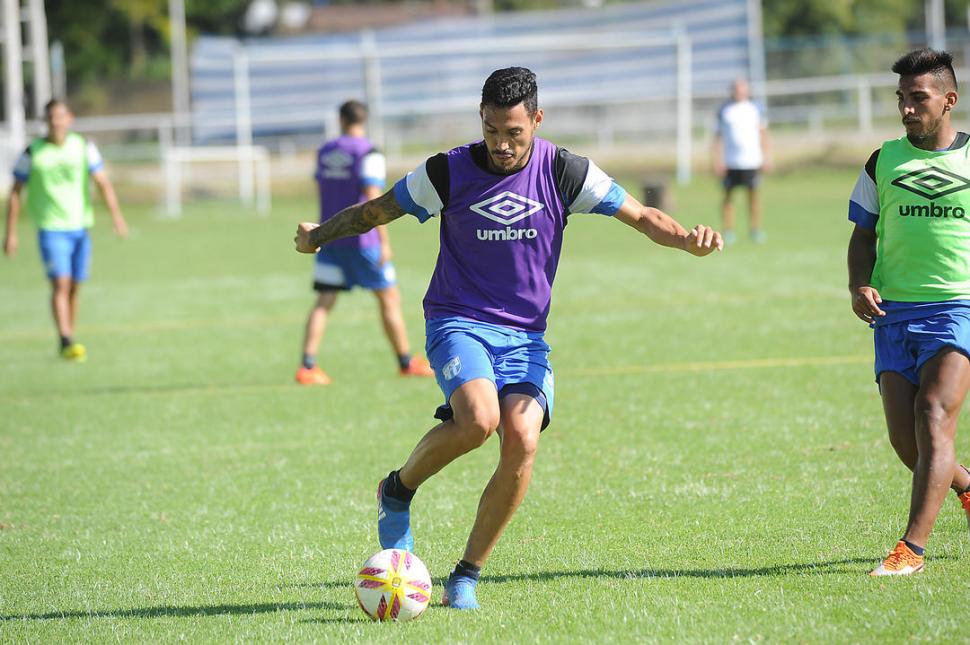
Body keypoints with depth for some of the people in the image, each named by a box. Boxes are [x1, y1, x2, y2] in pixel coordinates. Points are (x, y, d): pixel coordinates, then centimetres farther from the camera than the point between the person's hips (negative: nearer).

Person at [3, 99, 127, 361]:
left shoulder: (84, 147, 3)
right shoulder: (33, 153, -2)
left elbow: (103, 182, -2)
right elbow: (16, 192, 3)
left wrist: (116, 215, -17)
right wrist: (10, 233, 0)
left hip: (80, 227, 3)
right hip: (51, 228, -3)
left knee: (74, 288, 9)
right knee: (61, 283, -17)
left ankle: (67, 344, 20)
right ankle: (66, 342, -24)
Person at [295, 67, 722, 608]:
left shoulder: (563, 172, -3)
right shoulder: (448, 173, -6)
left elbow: (639, 216, -3)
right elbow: (376, 211, 6)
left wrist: (688, 239, -19)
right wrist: (320, 234, -3)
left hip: (526, 334, 2)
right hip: (458, 320, -2)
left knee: (523, 441, -21)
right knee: (479, 419, -31)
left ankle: (468, 574, -4)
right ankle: (398, 491, 1)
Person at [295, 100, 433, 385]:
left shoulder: (324, 152, 10)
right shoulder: (368, 154, -9)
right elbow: (372, 200, -16)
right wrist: (384, 241, -15)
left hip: (329, 238, 5)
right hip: (362, 239, -5)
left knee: (323, 302, 3)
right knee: (389, 298, 6)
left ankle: (307, 366, -7)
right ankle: (406, 362, 12)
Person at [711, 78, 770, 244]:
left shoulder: (756, 109, 9)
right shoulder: (724, 110, 5)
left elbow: (763, 133, 14)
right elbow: (718, 135, 6)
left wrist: (766, 157, 9)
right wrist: (717, 160, -1)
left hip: (752, 160, 1)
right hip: (730, 161, -1)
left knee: (753, 193, 0)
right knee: (728, 194, 0)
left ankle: (755, 230, 8)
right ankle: (728, 231, 6)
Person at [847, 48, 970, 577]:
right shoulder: (884, 163, 10)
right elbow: (863, 235, 15)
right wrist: (860, 286, -3)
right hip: (895, 313, 3)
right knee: (905, 438, -3)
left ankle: (912, 548, -22)